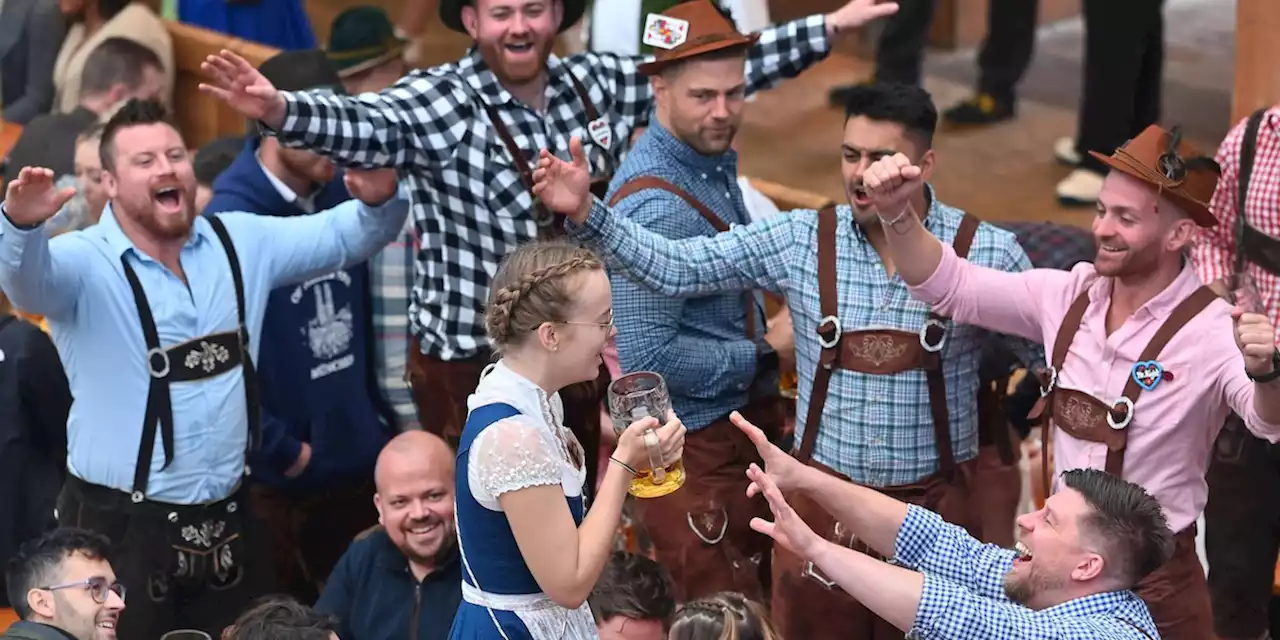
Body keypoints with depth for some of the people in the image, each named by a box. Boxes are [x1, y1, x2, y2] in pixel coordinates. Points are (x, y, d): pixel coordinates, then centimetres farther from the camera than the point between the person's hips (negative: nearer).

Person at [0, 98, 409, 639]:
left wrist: (378, 201, -15)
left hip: (227, 519, 5)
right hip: (120, 527, -5)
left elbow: (344, 236, 9)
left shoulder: (241, 243, 6)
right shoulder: (84, 264, -12)